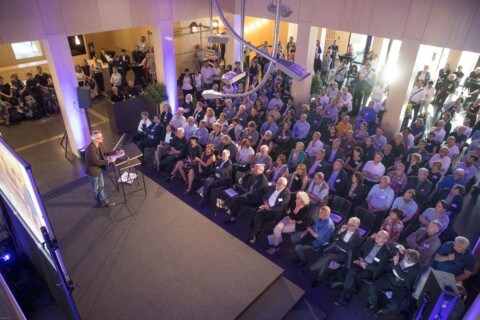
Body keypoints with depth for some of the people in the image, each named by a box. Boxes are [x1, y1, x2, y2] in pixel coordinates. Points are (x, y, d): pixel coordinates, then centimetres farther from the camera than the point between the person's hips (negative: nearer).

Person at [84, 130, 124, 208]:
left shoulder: (100, 144, -7)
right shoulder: (91, 149, -34)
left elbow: (105, 153, 7)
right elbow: (97, 162, -31)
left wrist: (116, 152, -4)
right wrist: (109, 161, -33)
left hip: (99, 169, 8)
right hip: (93, 170, -8)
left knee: (101, 186, 20)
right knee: (95, 188, 13)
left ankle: (104, 201, 34)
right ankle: (101, 203, 30)